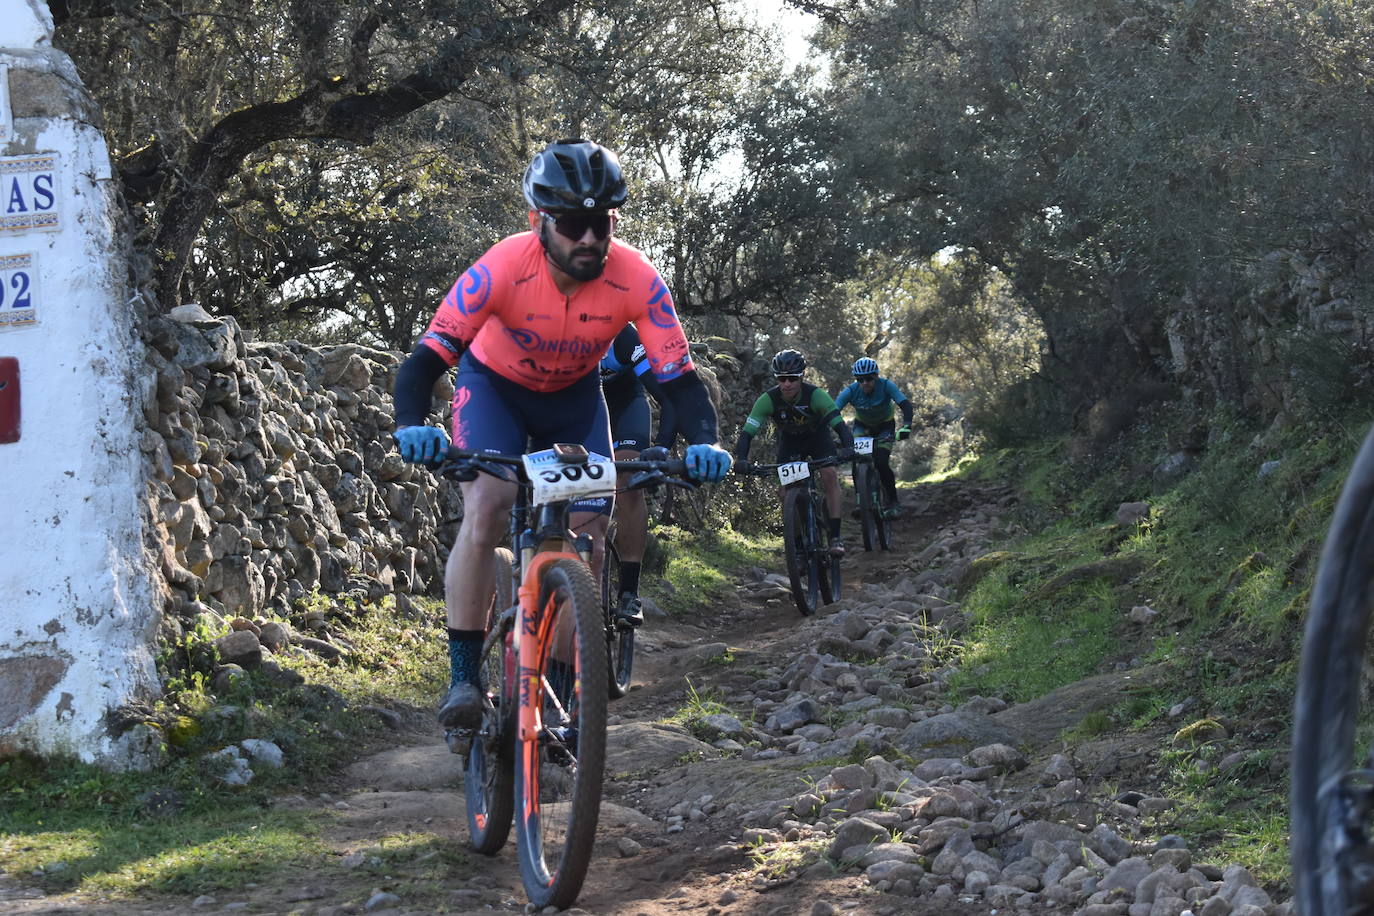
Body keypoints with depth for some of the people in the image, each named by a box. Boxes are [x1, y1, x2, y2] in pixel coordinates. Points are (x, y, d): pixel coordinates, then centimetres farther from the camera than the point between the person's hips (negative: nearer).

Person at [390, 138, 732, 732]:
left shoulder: (637, 280, -29)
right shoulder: (503, 269, -35)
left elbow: (679, 378, -25)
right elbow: (425, 361, -35)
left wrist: (704, 443, -44)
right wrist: (413, 427, -54)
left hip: (574, 394, 3)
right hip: (493, 383, -2)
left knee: (588, 532, -7)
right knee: (486, 511, -24)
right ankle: (463, 677, -16)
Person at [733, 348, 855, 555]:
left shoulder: (815, 395, -34)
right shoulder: (769, 399, -30)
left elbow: (839, 424, -41)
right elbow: (748, 431, -33)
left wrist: (847, 448, -60)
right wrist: (741, 458, -51)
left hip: (817, 436, -2)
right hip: (789, 440, 2)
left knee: (829, 475, -23)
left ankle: (835, 537, -21)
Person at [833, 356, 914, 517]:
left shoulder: (886, 386, -30)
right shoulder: (851, 390, -27)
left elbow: (905, 405, -38)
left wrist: (906, 426, -55)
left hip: (885, 426, -2)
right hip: (862, 425, 2)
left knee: (881, 463, -20)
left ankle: (892, 502, -1)